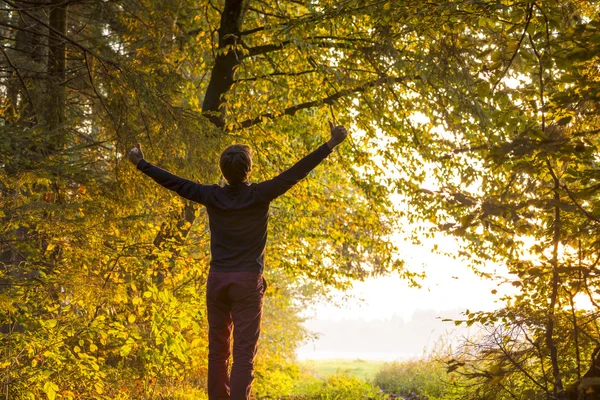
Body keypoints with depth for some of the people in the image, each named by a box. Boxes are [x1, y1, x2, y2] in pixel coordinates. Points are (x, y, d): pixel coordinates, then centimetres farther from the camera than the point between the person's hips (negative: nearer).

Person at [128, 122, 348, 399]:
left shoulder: (212, 196, 0)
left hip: (217, 280, 3)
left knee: (217, 349, 10)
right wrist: (330, 145, -8)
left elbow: (174, 182, 9)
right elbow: (296, 172, -9)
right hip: (247, 281, -3)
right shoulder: (259, 195, -8)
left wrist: (141, 164, 22)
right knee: (244, 352, -4)